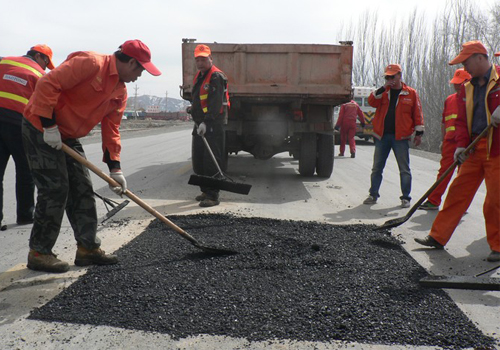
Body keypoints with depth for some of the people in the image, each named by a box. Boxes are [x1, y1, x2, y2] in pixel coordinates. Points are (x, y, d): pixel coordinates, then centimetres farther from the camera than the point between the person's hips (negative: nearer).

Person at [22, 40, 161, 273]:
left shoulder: (120, 92, 7)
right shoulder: (90, 63, -20)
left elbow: (111, 129, 10)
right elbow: (47, 84, -25)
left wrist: (115, 168, 5)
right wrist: (50, 126, -24)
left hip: (68, 137, 9)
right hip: (41, 129, -9)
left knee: (82, 190, 7)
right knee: (55, 190, -9)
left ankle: (88, 247, 17)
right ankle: (39, 253, 4)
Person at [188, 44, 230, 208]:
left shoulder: (216, 76, -11)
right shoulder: (199, 76, 19)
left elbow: (216, 103, -22)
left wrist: (206, 122, -28)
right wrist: (193, 110, 18)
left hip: (213, 125, -10)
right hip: (200, 125, 10)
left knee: (211, 161, -10)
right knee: (198, 160, 12)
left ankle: (213, 196, -5)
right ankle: (206, 191, 23)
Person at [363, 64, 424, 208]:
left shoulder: (411, 93, 4)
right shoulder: (383, 92, 11)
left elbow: (417, 114, 4)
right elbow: (371, 102, -7)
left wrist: (419, 132, 0)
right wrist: (382, 89, -15)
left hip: (401, 137, -2)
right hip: (382, 135, 3)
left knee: (404, 169, 2)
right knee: (377, 167, 7)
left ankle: (405, 197, 11)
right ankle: (373, 195, 17)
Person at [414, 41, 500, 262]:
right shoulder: (467, 88, 15)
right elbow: (462, 120, 11)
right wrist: (461, 145, -2)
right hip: (474, 149, 6)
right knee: (458, 191, 7)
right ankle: (438, 237, 14)